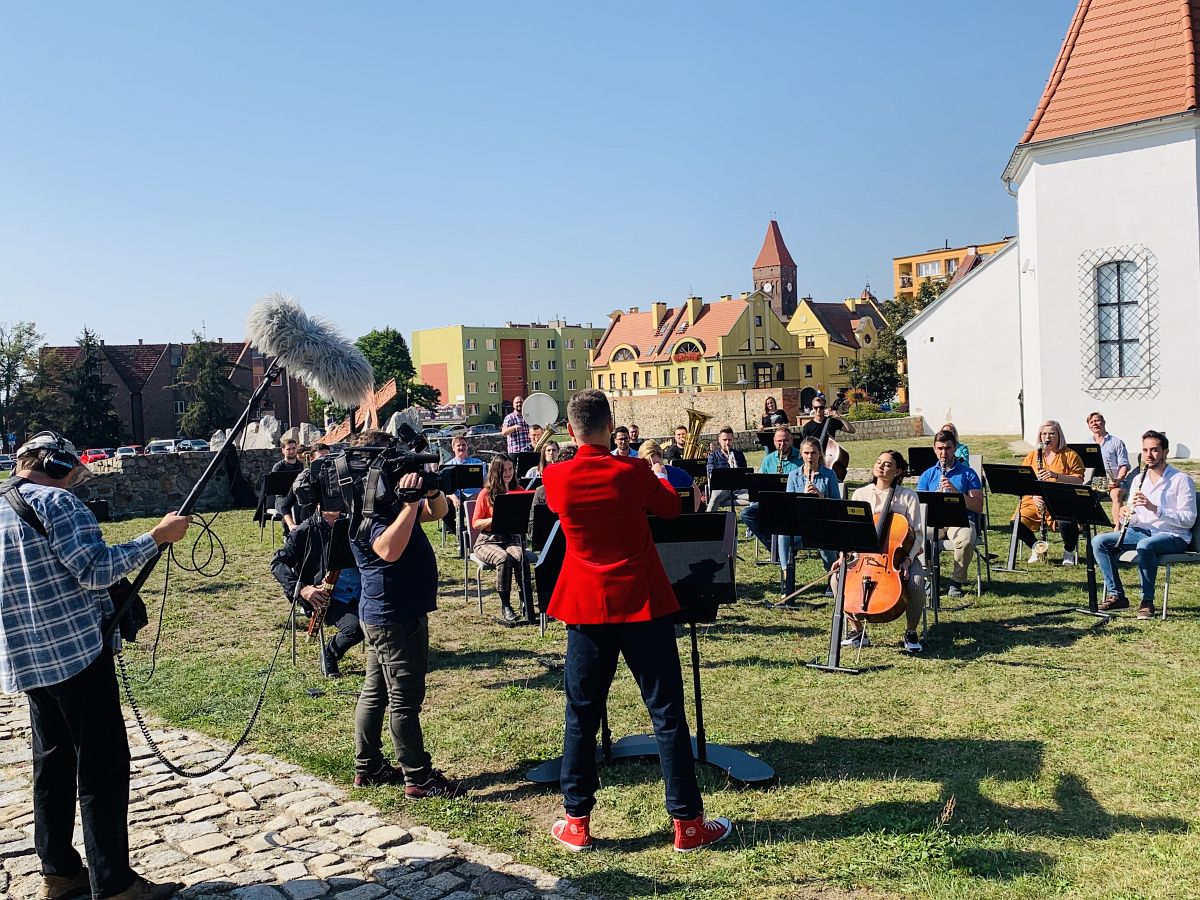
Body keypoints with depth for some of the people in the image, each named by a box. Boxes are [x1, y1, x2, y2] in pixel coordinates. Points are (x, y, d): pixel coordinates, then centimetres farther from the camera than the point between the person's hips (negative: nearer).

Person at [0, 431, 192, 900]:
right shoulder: (56, 502, -12)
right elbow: (96, 570, -20)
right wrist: (157, 536, -16)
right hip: (76, 651, -9)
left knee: (54, 761, 16)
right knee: (103, 765, -4)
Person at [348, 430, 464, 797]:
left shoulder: (391, 499, 10)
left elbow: (438, 512, 13)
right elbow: (389, 549, -35)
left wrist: (431, 491, -7)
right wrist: (411, 502, -32)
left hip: (384, 615, 10)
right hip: (394, 617, -10)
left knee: (375, 692, 16)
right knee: (405, 699, -3)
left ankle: (367, 768, 26)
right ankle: (419, 778, 5)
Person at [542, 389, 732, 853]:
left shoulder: (557, 478, -5)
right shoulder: (632, 472, -9)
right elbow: (672, 508, 9)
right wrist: (660, 478, 28)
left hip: (586, 607, 2)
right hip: (643, 605, -1)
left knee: (581, 715, 11)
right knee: (667, 714, 6)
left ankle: (577, 822, 17)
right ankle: (687, 822, 12)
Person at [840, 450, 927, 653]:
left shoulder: (909, 496, -2)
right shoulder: (860, 494, 4)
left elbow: (917, 534, -4)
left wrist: (907, 559, -20)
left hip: (900, 554, -2)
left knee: (916, 582, -33)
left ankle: (911, 633, -6)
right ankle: (858, 632, -5)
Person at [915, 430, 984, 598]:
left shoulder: (968, 473, 10)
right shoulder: (927, 475, 17)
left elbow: (978, 507, 1)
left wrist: (955, 491, -13)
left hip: (961, 521, -1)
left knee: (965, 541, -37)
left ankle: (956, 583, -14)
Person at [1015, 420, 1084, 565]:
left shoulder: (1070, 455, 6)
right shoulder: (1031, 456, 15)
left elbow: (1078, 481, -6)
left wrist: (1055, 475, -21)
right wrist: (1034, 495, -12)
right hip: (1035, 502, 3)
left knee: (1067, 524, -34)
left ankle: (1069, 552, 1)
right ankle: (1035, 548, 8)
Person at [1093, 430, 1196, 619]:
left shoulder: (1182, 480, -5)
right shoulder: (1138, 480, 13)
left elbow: (1188, 520, -13)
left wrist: (1154, 508, -24)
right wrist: (1128, 515, -12)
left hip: (1173, 536, -6)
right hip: (1142, 532, 6)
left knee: (1145, 545, -39)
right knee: (1099, 541, -14)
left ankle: (1147, 601, -22)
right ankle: (1116, 595, -12)